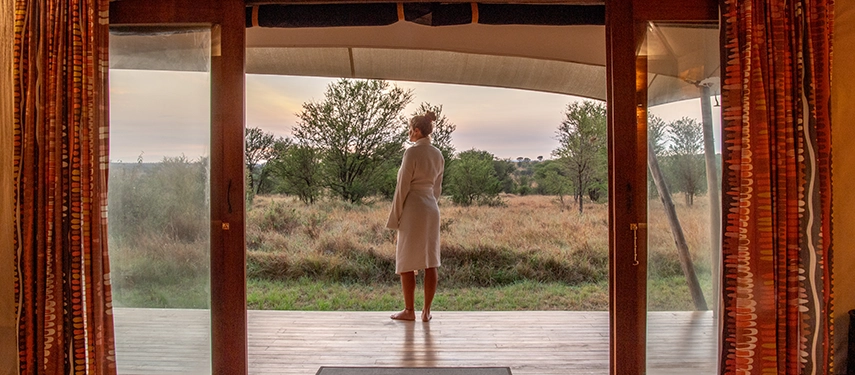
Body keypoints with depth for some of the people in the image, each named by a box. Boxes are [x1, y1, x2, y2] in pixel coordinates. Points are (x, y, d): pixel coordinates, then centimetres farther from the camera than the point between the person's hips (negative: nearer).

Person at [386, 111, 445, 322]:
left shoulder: (412, 152, -13)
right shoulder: (438, 155, 9)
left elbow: (403, 187, -12)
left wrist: (395, 217, -7)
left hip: (412, 209, -7)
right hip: (432, 209, 7)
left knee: (407, 263, 3)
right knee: (430, 262, 7)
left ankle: (409, 311, 10)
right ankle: (426, 311, 13)